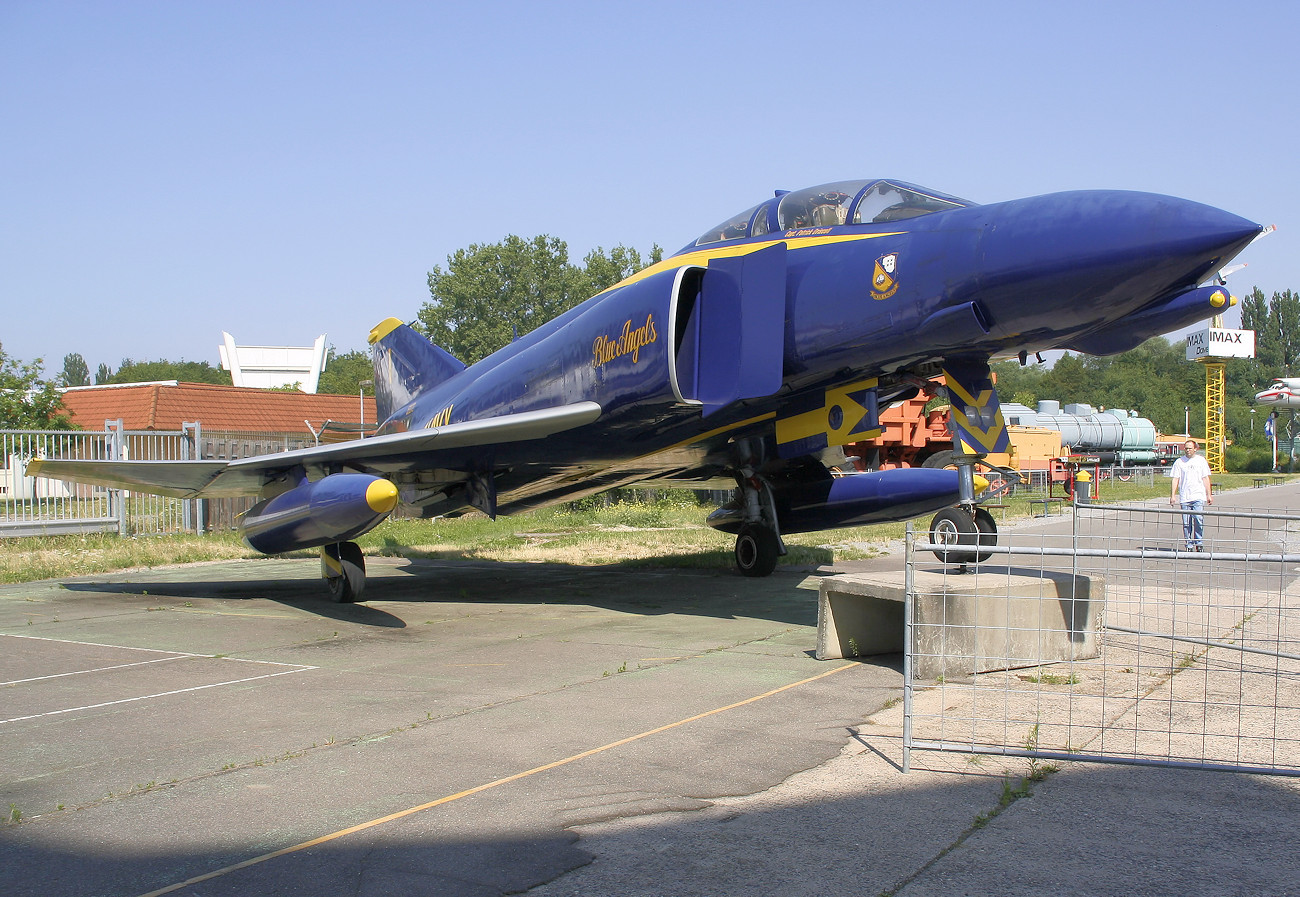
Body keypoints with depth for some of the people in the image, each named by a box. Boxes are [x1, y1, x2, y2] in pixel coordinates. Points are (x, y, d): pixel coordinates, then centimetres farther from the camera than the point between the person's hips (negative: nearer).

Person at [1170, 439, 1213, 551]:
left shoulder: (1201, 461, 10)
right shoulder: (1179, 462, 7)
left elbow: (1206, 479, 12)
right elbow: (1175, 479, 7)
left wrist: (1209, 495, 8)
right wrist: (1173, 495, -2)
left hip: (1199, 496, 0)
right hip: (1184, 497, 1)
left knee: (1199, 520, -11)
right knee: (1186, 523, 0)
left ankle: (1199, 543, 0)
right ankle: (1189, 545, 7)